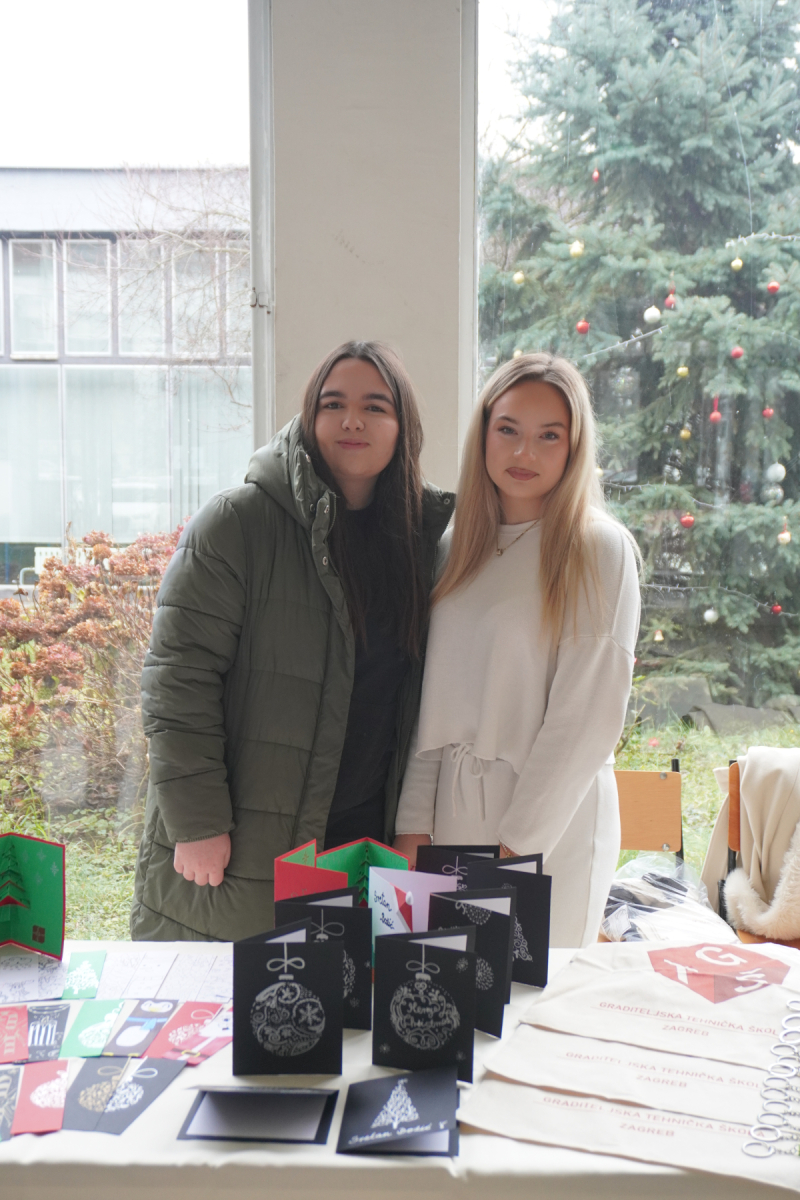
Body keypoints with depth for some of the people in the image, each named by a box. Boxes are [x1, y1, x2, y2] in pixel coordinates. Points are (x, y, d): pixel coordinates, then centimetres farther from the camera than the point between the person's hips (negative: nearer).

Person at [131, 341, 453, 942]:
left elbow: (425, 700, 10)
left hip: (364, 841, 4)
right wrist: (197, 823, -14)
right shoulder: (236, 523, -9)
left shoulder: (425, 534, 6)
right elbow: (178, 677, -11)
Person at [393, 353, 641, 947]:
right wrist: (411, 827, 1)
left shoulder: (600, 549, -8)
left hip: (553, 829, -4)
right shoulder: (458, 546, 7)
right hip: (454, 814, 5)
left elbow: (588, 718, -12)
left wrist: (517, 843, -13)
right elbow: (433, 701, 6)